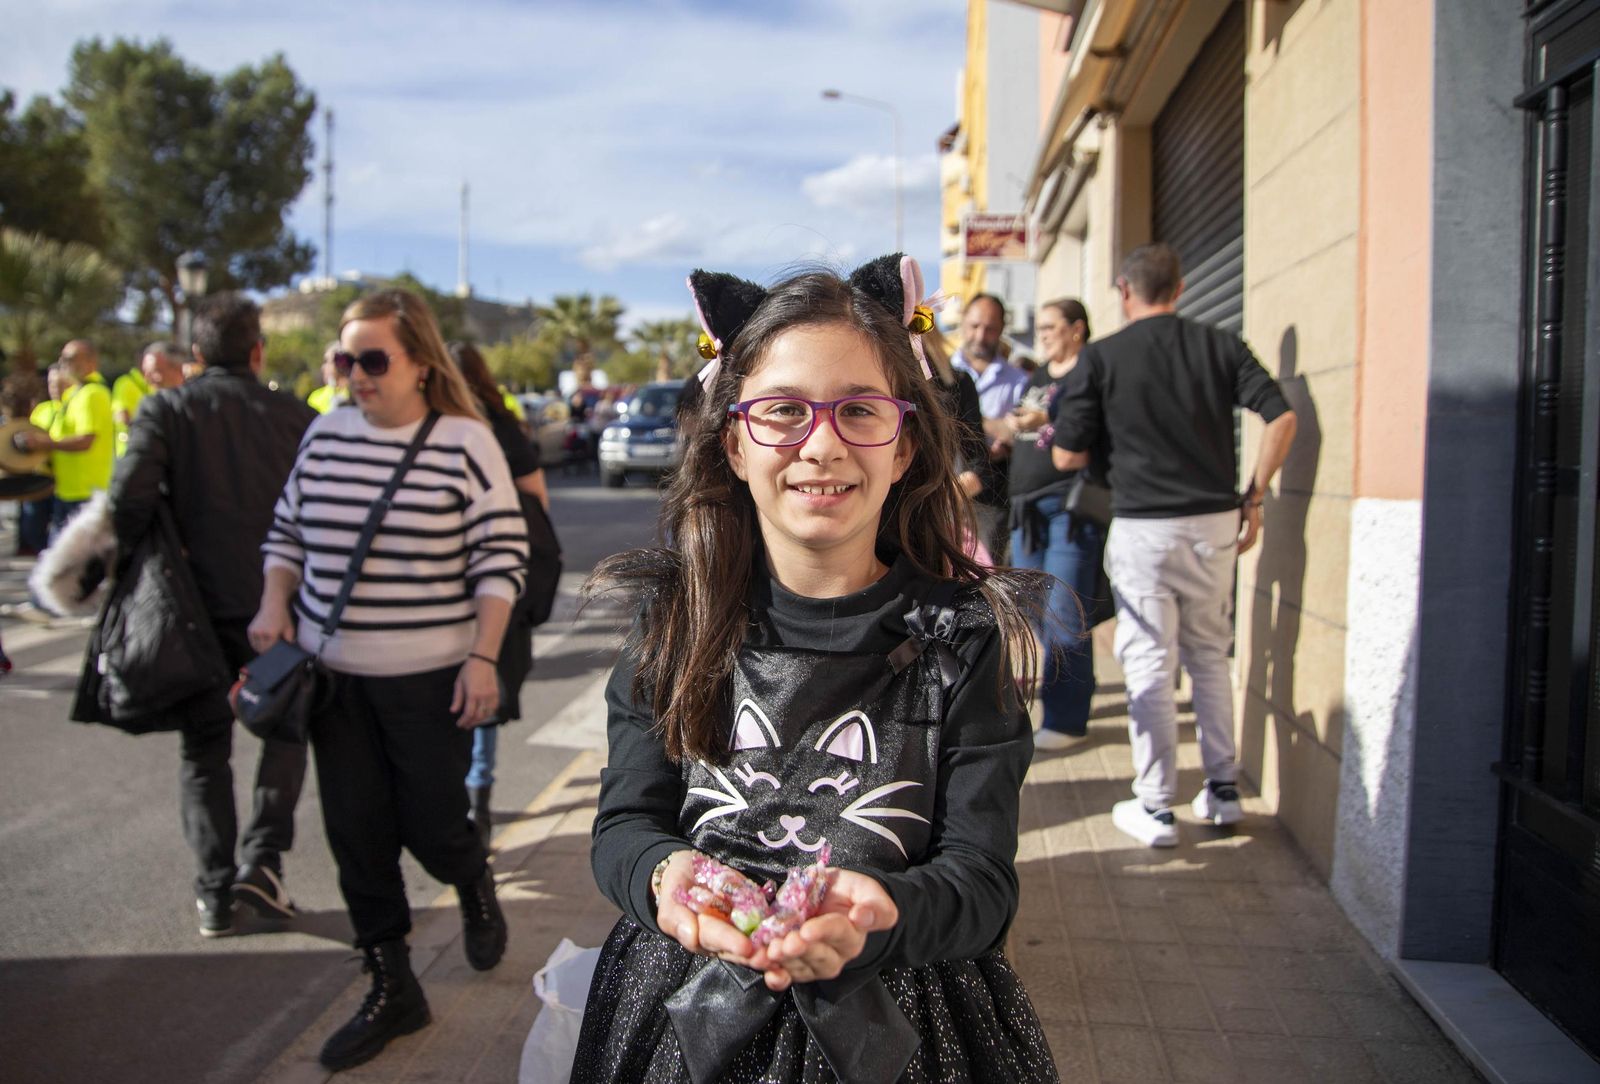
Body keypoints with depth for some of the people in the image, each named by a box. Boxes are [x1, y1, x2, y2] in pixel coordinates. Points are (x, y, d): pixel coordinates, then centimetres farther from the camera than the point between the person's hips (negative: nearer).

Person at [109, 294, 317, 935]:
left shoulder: (166, 409, -2)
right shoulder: (293, 416, -1)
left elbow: (130, 497, -15)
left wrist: (130, 567, -1)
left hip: (196, 606, 1)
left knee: (204, 750, 13)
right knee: (285, 729, 18)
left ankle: (214, 891, 14)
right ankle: (261, 858, 5)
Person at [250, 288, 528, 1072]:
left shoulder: (464, 441, -9)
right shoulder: (326, 434, 5)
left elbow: (501, 557, -9)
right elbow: (287, 531, 16)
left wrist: (482, 658, -14)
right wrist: (274, 603, 0)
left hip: (430, 677, -4)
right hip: (333, 673, 5)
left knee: (431, 827, 1)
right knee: (356, 836, 9)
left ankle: (475, 888, 39)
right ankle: (391, 987, 26)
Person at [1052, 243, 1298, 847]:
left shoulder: (1101, 357, -4)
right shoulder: (1221, 346, 4)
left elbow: (1066, 456, -3)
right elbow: (1282, 418, -4)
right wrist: (1253, 496, 5)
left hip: (1144, 527, -4)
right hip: (1216, 522, 4)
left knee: (1149, 665, 4)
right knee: (1210, 656, 18)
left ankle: (1155, 807, 9)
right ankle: (1223, 790, 24)